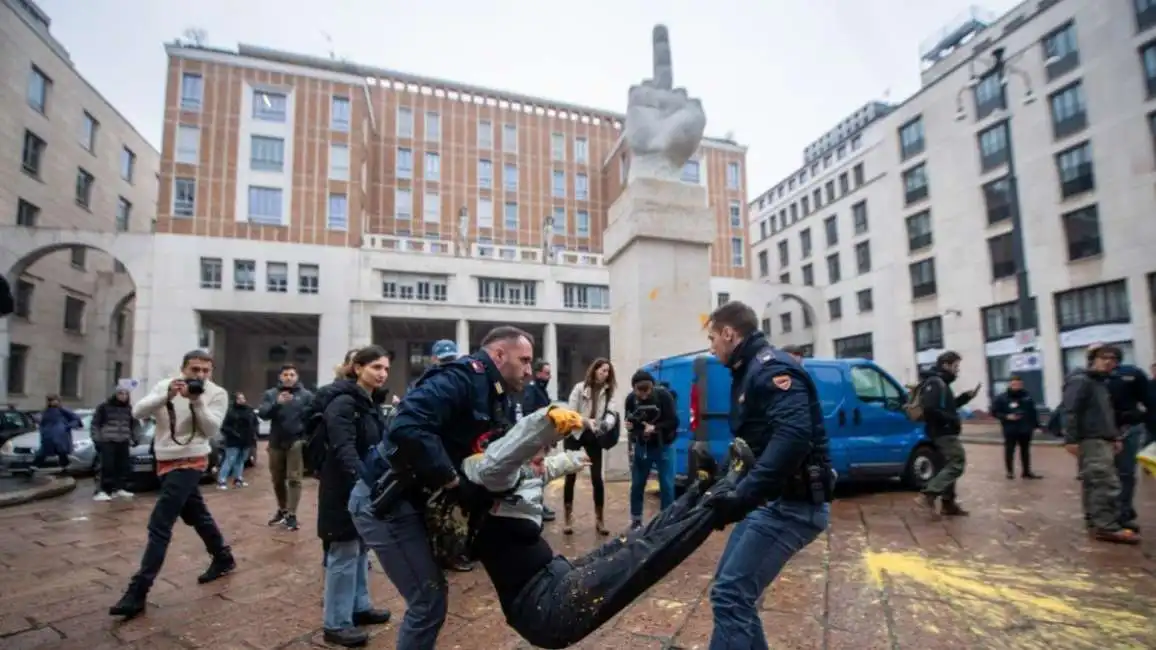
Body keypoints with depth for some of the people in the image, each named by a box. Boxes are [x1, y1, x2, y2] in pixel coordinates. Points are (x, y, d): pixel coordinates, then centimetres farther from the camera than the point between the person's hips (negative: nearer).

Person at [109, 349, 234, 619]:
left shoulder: (217, 394, -9)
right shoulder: (165, 386, 2)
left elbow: (212, 429, -16)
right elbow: (138, 412, -10)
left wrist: (197, 401, -26)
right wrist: (167, 395, -25)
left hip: (190, 462, -6)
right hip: (166, 461, 6)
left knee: (159, 524, -11)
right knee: (196, 515, 18)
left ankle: (137, 593, -6)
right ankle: (223, 559, 36)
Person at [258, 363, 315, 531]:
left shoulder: (306, 395, 1)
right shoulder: (270, 394, 6)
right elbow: (262, 414, -7)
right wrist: (277, 403, -23)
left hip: (297, 442, -3)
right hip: (276, 442, 3)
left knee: (294, 479, -4)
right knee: (277, 479, 14)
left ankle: (292, 514, 0)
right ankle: (282, 509, 32)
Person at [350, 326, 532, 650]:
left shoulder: (497, 399, 9)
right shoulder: (462, 377, -22)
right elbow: (407, 428, -35)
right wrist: (451, 480, -27)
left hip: (410, 500, 10)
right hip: (384, 501, -10)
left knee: (431, 592, 20)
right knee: (428, 601, -1)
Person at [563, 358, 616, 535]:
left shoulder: (608, 392, -1)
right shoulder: (579, 388, -9)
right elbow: (570, 414, -11)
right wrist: (587, 421, -26)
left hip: (594, 437, 2)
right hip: (574, 435, -2)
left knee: (597, 477, 1)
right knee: (570, 476, 4)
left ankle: (600, 520, 14)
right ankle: (567, 519, 17)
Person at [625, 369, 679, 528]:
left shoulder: (663, 396, -20)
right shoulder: (631, 399, -10)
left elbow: (674, 422, -19)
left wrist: (655, 428, -33)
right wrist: (629, 425, -18)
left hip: (663, 446, -3)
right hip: (641, 447, 3)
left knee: (667, 486, 0)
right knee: (637, 485, 10)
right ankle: (636, 521, 26)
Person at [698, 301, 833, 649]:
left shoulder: (771, 368, -16)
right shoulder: (750, 372, 16)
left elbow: (794, 436, -31)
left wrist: (741, 497, -33)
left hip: (792, 504, -10)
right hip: (772, 500, 10)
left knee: (730, 595, -10)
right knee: (735, 589, 15)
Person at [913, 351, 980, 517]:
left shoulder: (940, 382, 18)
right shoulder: (935, 382, -16)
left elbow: (948, 406, 21)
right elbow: (930, 409, -27)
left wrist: (967, 396, 12)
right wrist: (952, 419, -20)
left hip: (943, 432, 11)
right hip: (943, 432, -11)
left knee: (950, 465, 15)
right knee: (957, 463, -13)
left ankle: (948, 503, 20)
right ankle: (927, 496, -18)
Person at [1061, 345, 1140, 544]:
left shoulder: (1102, 383, 21)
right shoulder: (1080, 381, -11)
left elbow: (1108, 415, 27)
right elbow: (1070, 412, -19)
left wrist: (1115, 437, 19)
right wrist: (1071, 439, -23)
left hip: (1102, 440, 10)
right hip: (1091, 440, -10)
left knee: (1094, 483, 13)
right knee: (1107, 483, -11)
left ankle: (1095, 521, 20)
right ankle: (1107, 527, -9)